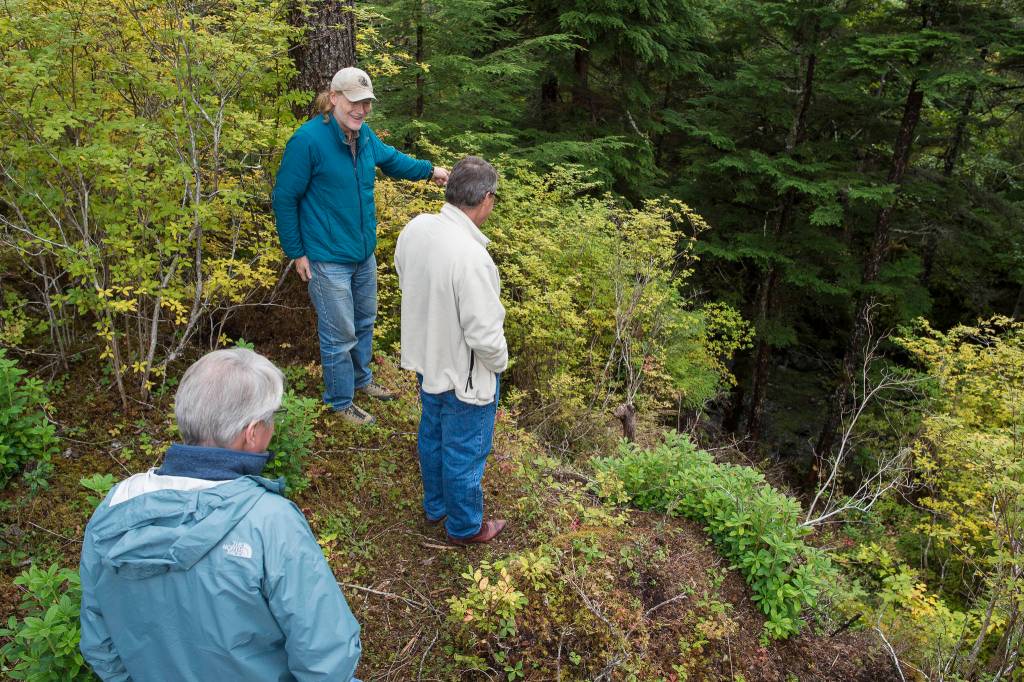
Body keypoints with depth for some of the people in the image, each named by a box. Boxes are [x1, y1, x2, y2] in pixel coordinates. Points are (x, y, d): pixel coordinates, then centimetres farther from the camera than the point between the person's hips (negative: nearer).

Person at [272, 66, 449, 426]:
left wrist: (430, 170, 23)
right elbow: (284, 199, -15)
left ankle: (361, 379, 46)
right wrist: (296, 253, -12)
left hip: (364, 252, 8)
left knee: (364, 322, 24)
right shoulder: (308, 139, -21)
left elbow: (390, 158, 24)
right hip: (328, 259, -8)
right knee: (340, 335, 3)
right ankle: (341, 402, 24)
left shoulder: (364, 134, 1)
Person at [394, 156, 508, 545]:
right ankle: (465, 527, 38)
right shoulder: (471, 258, -36)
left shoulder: (415, 229, -12)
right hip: (465, 374, -8)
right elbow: (485, 334, -30)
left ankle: (435, 505, 51)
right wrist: (499, 362, -8)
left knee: (432, 434, 28)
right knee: (464, 453, 15)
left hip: (426, 357, 8)